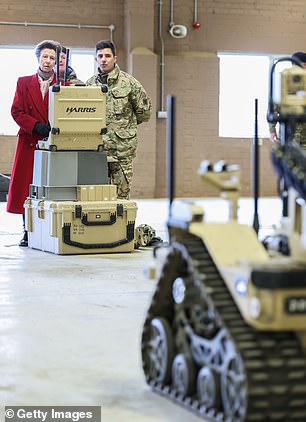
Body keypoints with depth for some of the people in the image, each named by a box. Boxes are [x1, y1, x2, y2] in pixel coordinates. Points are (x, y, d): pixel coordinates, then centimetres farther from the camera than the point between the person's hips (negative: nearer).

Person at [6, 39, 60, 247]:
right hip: (29, 143, 1)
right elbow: (16, 111, 4)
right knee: (27, 188, 0)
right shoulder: (24, 82, 10)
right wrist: (37, 126, -11)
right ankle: (27, 231, 8)